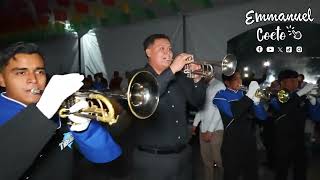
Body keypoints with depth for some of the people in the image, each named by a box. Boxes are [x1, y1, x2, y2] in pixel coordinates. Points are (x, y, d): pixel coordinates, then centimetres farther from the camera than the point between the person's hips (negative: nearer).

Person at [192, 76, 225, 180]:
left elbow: (219, 110, -14)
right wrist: (195, 124, 12)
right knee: (206, 159, 14)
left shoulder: (219, 86, -9)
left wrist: (210, 130, -15)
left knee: (218, 160, 5)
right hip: (203, 128, 6)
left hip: (215, 129, -6)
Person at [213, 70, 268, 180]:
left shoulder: (244, 95, 9)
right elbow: (232, 112, -26)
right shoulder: (221, 96, -6)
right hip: (232, 145, -5)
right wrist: (249, 95, -24)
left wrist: (256, 101, -17)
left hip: (250, 143, 5)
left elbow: (262, 116, 2)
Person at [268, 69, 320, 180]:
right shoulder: (276, 98, -9)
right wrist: (299, 93, -34)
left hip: (299, 141, 5)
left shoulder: (302, 98, 5)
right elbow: (282, 110, -32)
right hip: (282, 143, -4)